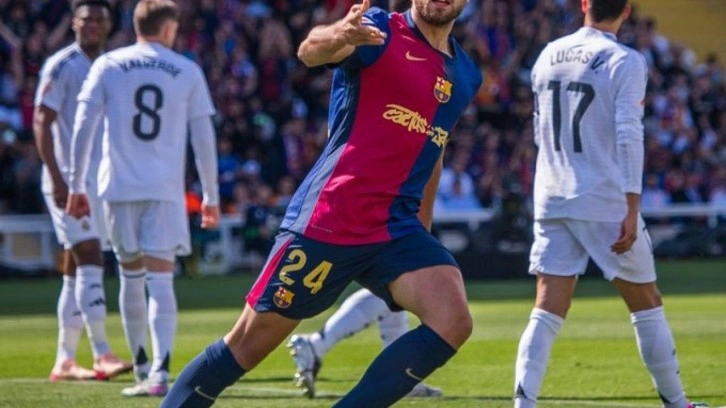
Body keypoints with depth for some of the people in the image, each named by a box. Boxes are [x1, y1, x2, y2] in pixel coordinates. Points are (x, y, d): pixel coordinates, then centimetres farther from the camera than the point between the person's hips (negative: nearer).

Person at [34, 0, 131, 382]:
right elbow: (41, 123, -12)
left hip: (99, 180, 7)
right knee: (90, 261, -16)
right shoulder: (61, 66, -7)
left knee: (75, 270, 8)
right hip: (69, 181, -7)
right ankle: (102, 355, -21)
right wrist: (58, 179, -20)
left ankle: (64, 360, 12)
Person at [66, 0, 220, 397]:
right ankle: (159, 372, -18)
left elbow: (83, 126, 0)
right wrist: (211, 196, 13)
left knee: (131, 274, 15)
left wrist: (76, 185, 5)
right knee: (160, 279, -5)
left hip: (119, 186, 1)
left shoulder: (107, 66, 6)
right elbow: (204, 138, 6)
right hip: (165, 190, -1)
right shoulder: (188, 72, 5)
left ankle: (142, 367, 22)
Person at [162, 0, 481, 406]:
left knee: (453, 323, -19)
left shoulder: (465, 74, 12)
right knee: (248, 345, 2)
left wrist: (424, 230, 30)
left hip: (398, 228, 5)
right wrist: (337, 37, -53)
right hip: (329, 219, -5)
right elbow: (309, 51, -29)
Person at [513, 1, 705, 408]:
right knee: (647, 305, 11)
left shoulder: (548, 56, 9)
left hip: (551, 200, 4)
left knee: (547, 313, 1)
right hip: (605, 201, -4)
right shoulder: (625, 62, -8)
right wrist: (632, 209, -15)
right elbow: (628, 136, -14)